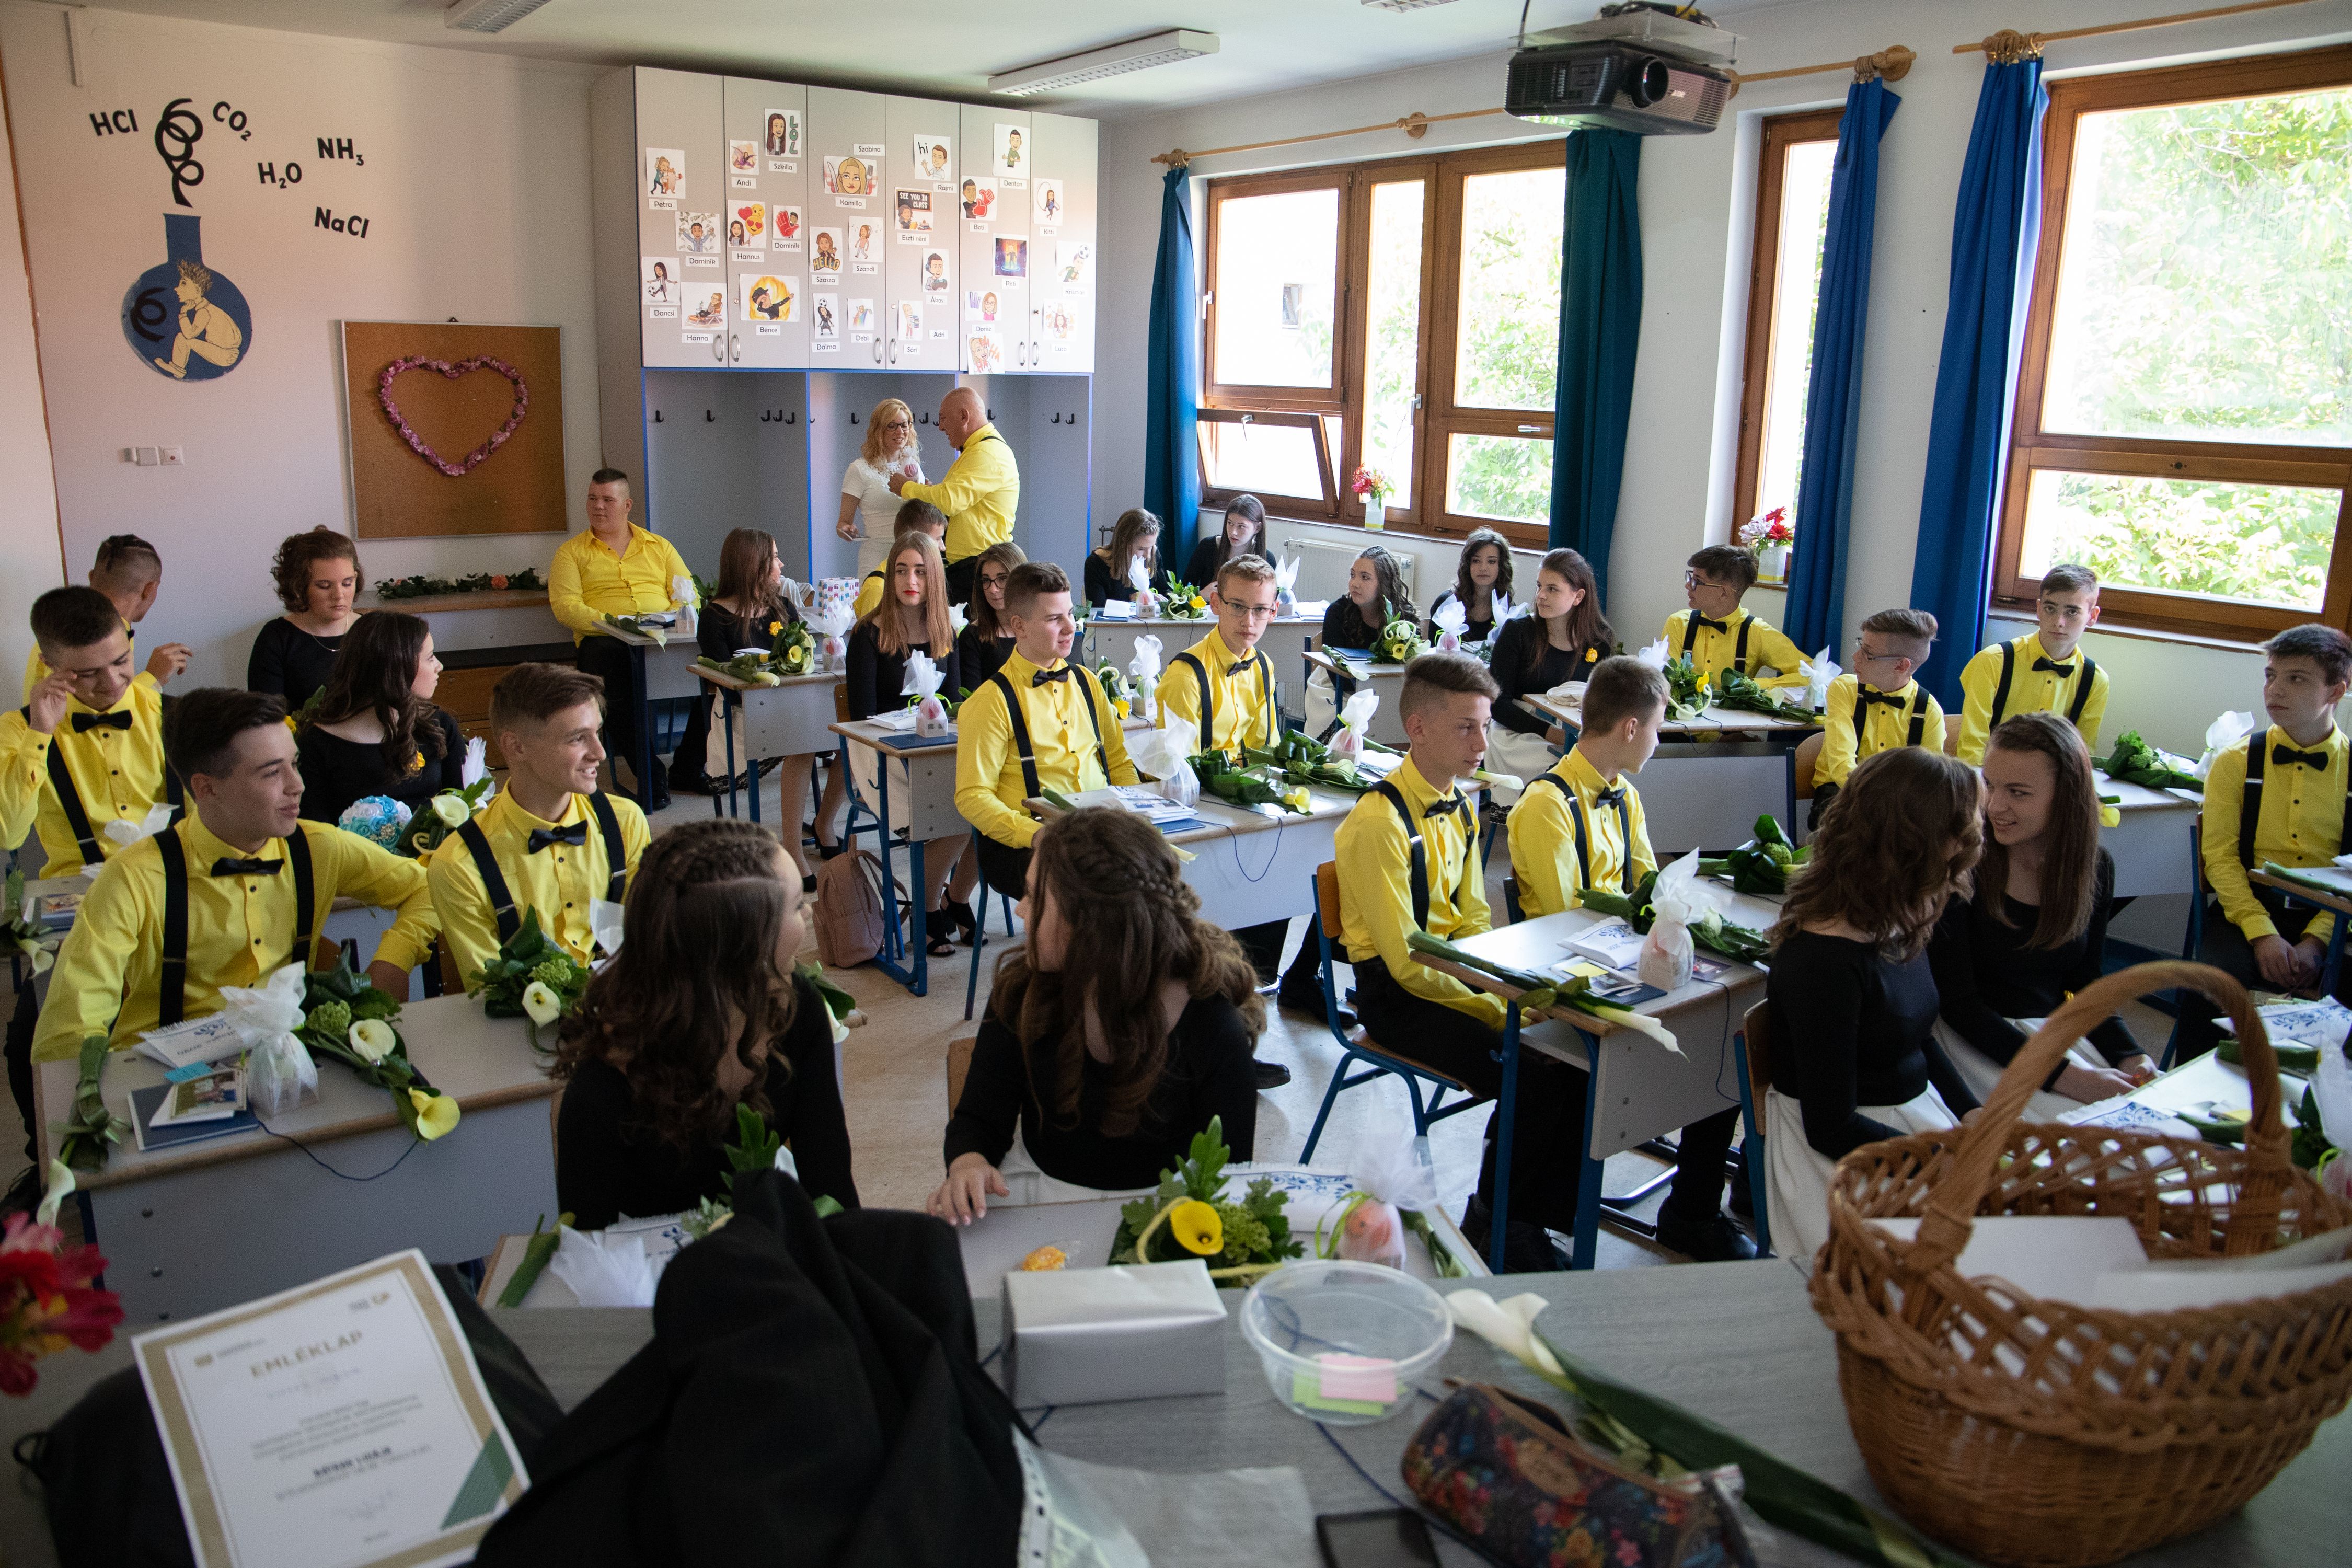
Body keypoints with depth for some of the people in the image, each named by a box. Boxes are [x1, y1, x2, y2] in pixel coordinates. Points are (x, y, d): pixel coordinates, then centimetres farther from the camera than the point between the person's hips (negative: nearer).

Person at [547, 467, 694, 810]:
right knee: (606, 660, -39)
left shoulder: (659, 547, 22)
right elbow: (565, 605, 1)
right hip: (604, 640, -1)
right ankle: (649, 772, -34)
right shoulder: (572, 551, 16)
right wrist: (609, 623, -17)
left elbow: (689, 594, 14)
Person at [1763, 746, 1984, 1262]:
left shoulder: (1898, 924, 2)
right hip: (1837, 1151, -9)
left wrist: (1975, 1117, 4)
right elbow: (1831, 1129, -19)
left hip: (1919, 1113, 9)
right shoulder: (1824, 960, -24)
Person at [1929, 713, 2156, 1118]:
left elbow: (2084, 984, 11)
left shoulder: (2096, 868, 1)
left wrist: (2129, 1055, -8)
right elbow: (1955, 1000, -16)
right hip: (1977, 1039, -6)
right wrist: (2059, 1075, -23)